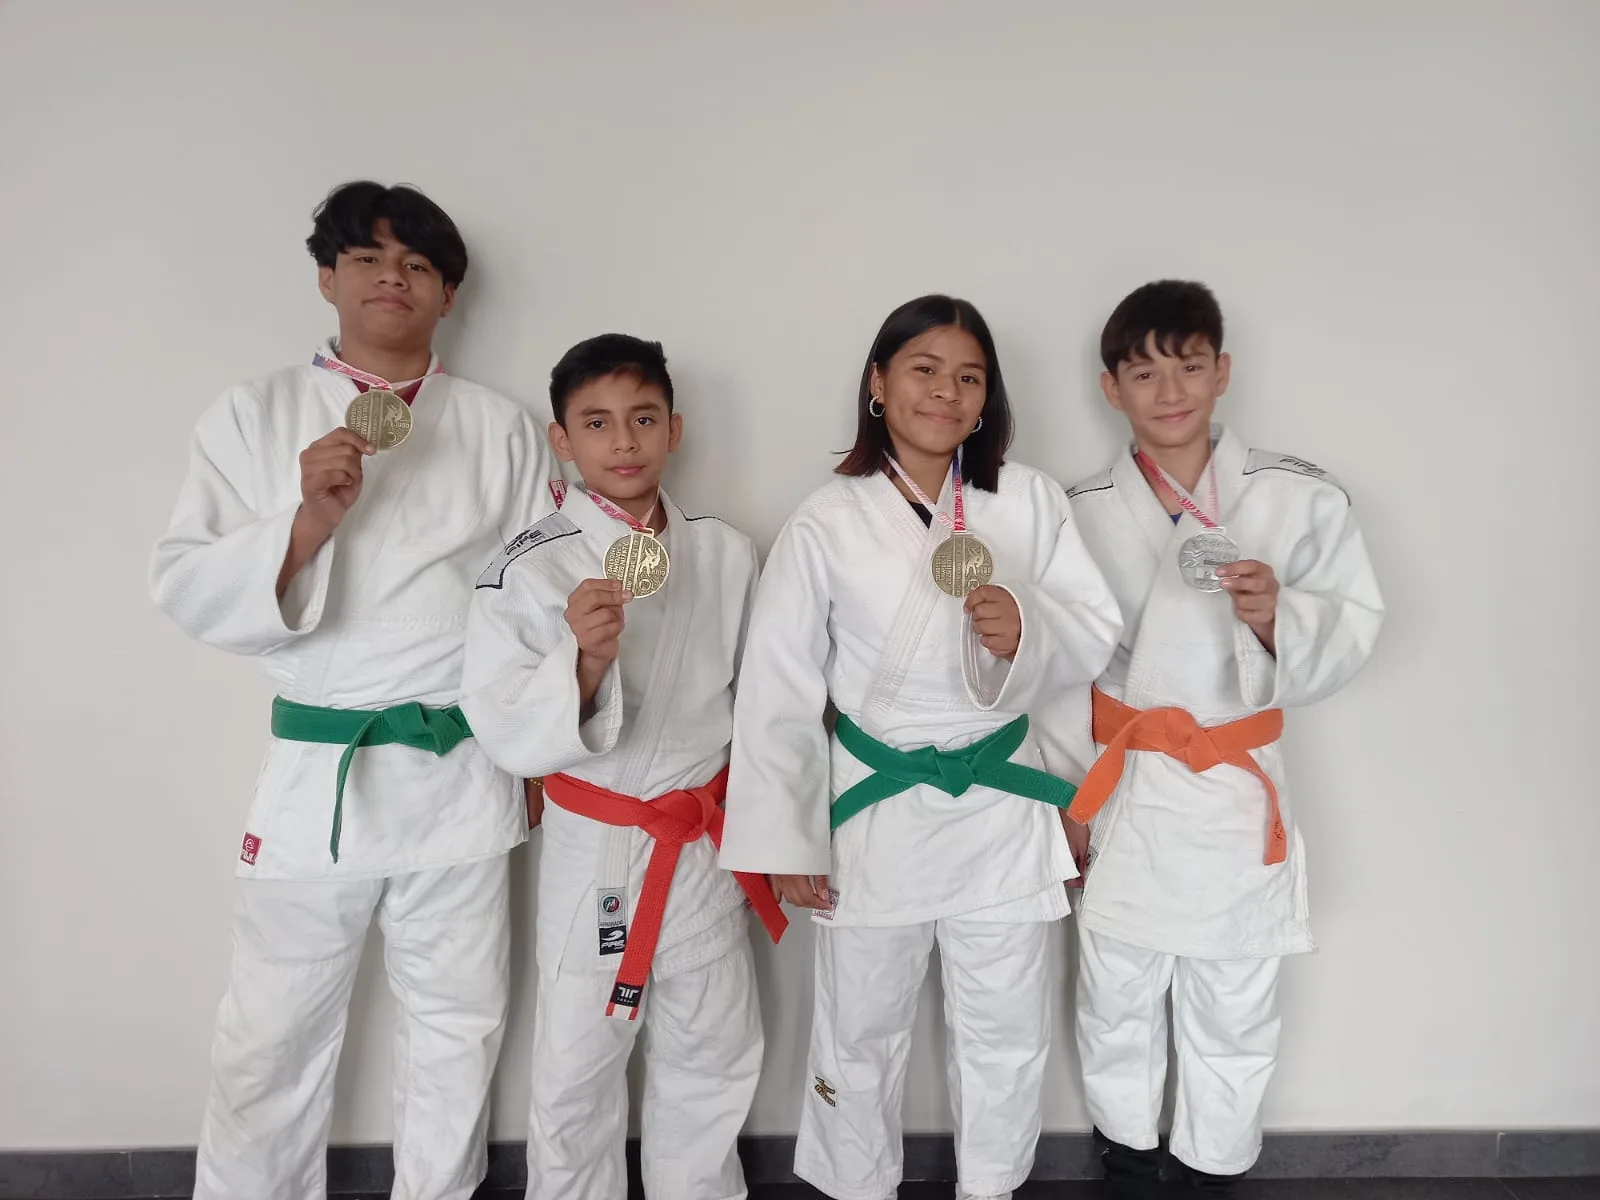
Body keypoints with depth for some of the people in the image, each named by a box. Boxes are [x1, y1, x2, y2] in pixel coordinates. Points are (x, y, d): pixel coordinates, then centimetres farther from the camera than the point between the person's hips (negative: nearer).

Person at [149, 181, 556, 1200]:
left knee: (459, 1028, 16)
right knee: (273, 1039, 13)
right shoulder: (255, 416, 2)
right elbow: (187, 589, -4)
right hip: (317, 773, 0)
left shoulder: (501, 428, 4)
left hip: (463, 775, 1)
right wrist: (307, 522, -21)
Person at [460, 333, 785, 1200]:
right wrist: (586, 661, -36)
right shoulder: (528, 571, -15)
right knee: (578, 1073, 14)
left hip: (708, 844, 4)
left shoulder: (727, 553, -5)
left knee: (716, 1058, 21)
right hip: (596, 850, -3)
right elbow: (507, 735, -18)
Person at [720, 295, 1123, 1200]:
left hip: (1001, 805, 2)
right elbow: (780, 692, -7)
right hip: (874, 811, -1)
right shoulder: (827, 525, -9)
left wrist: (1027, 631, -23)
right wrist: (786, 843, -4)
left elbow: (1100, 633, 0)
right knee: (861, 1034, 18)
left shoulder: (1029, 500, -5)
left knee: (1008, 1037, 20)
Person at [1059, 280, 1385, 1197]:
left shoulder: (1301, 497, -7)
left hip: (1241, 795, 0)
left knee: (1233, 1019, 17)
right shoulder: (1085, 512, -4)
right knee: (1117, 1010, 19)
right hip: (1123, 800, 1)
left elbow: (1356, 630, 0)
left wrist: (1280, 617, -22)